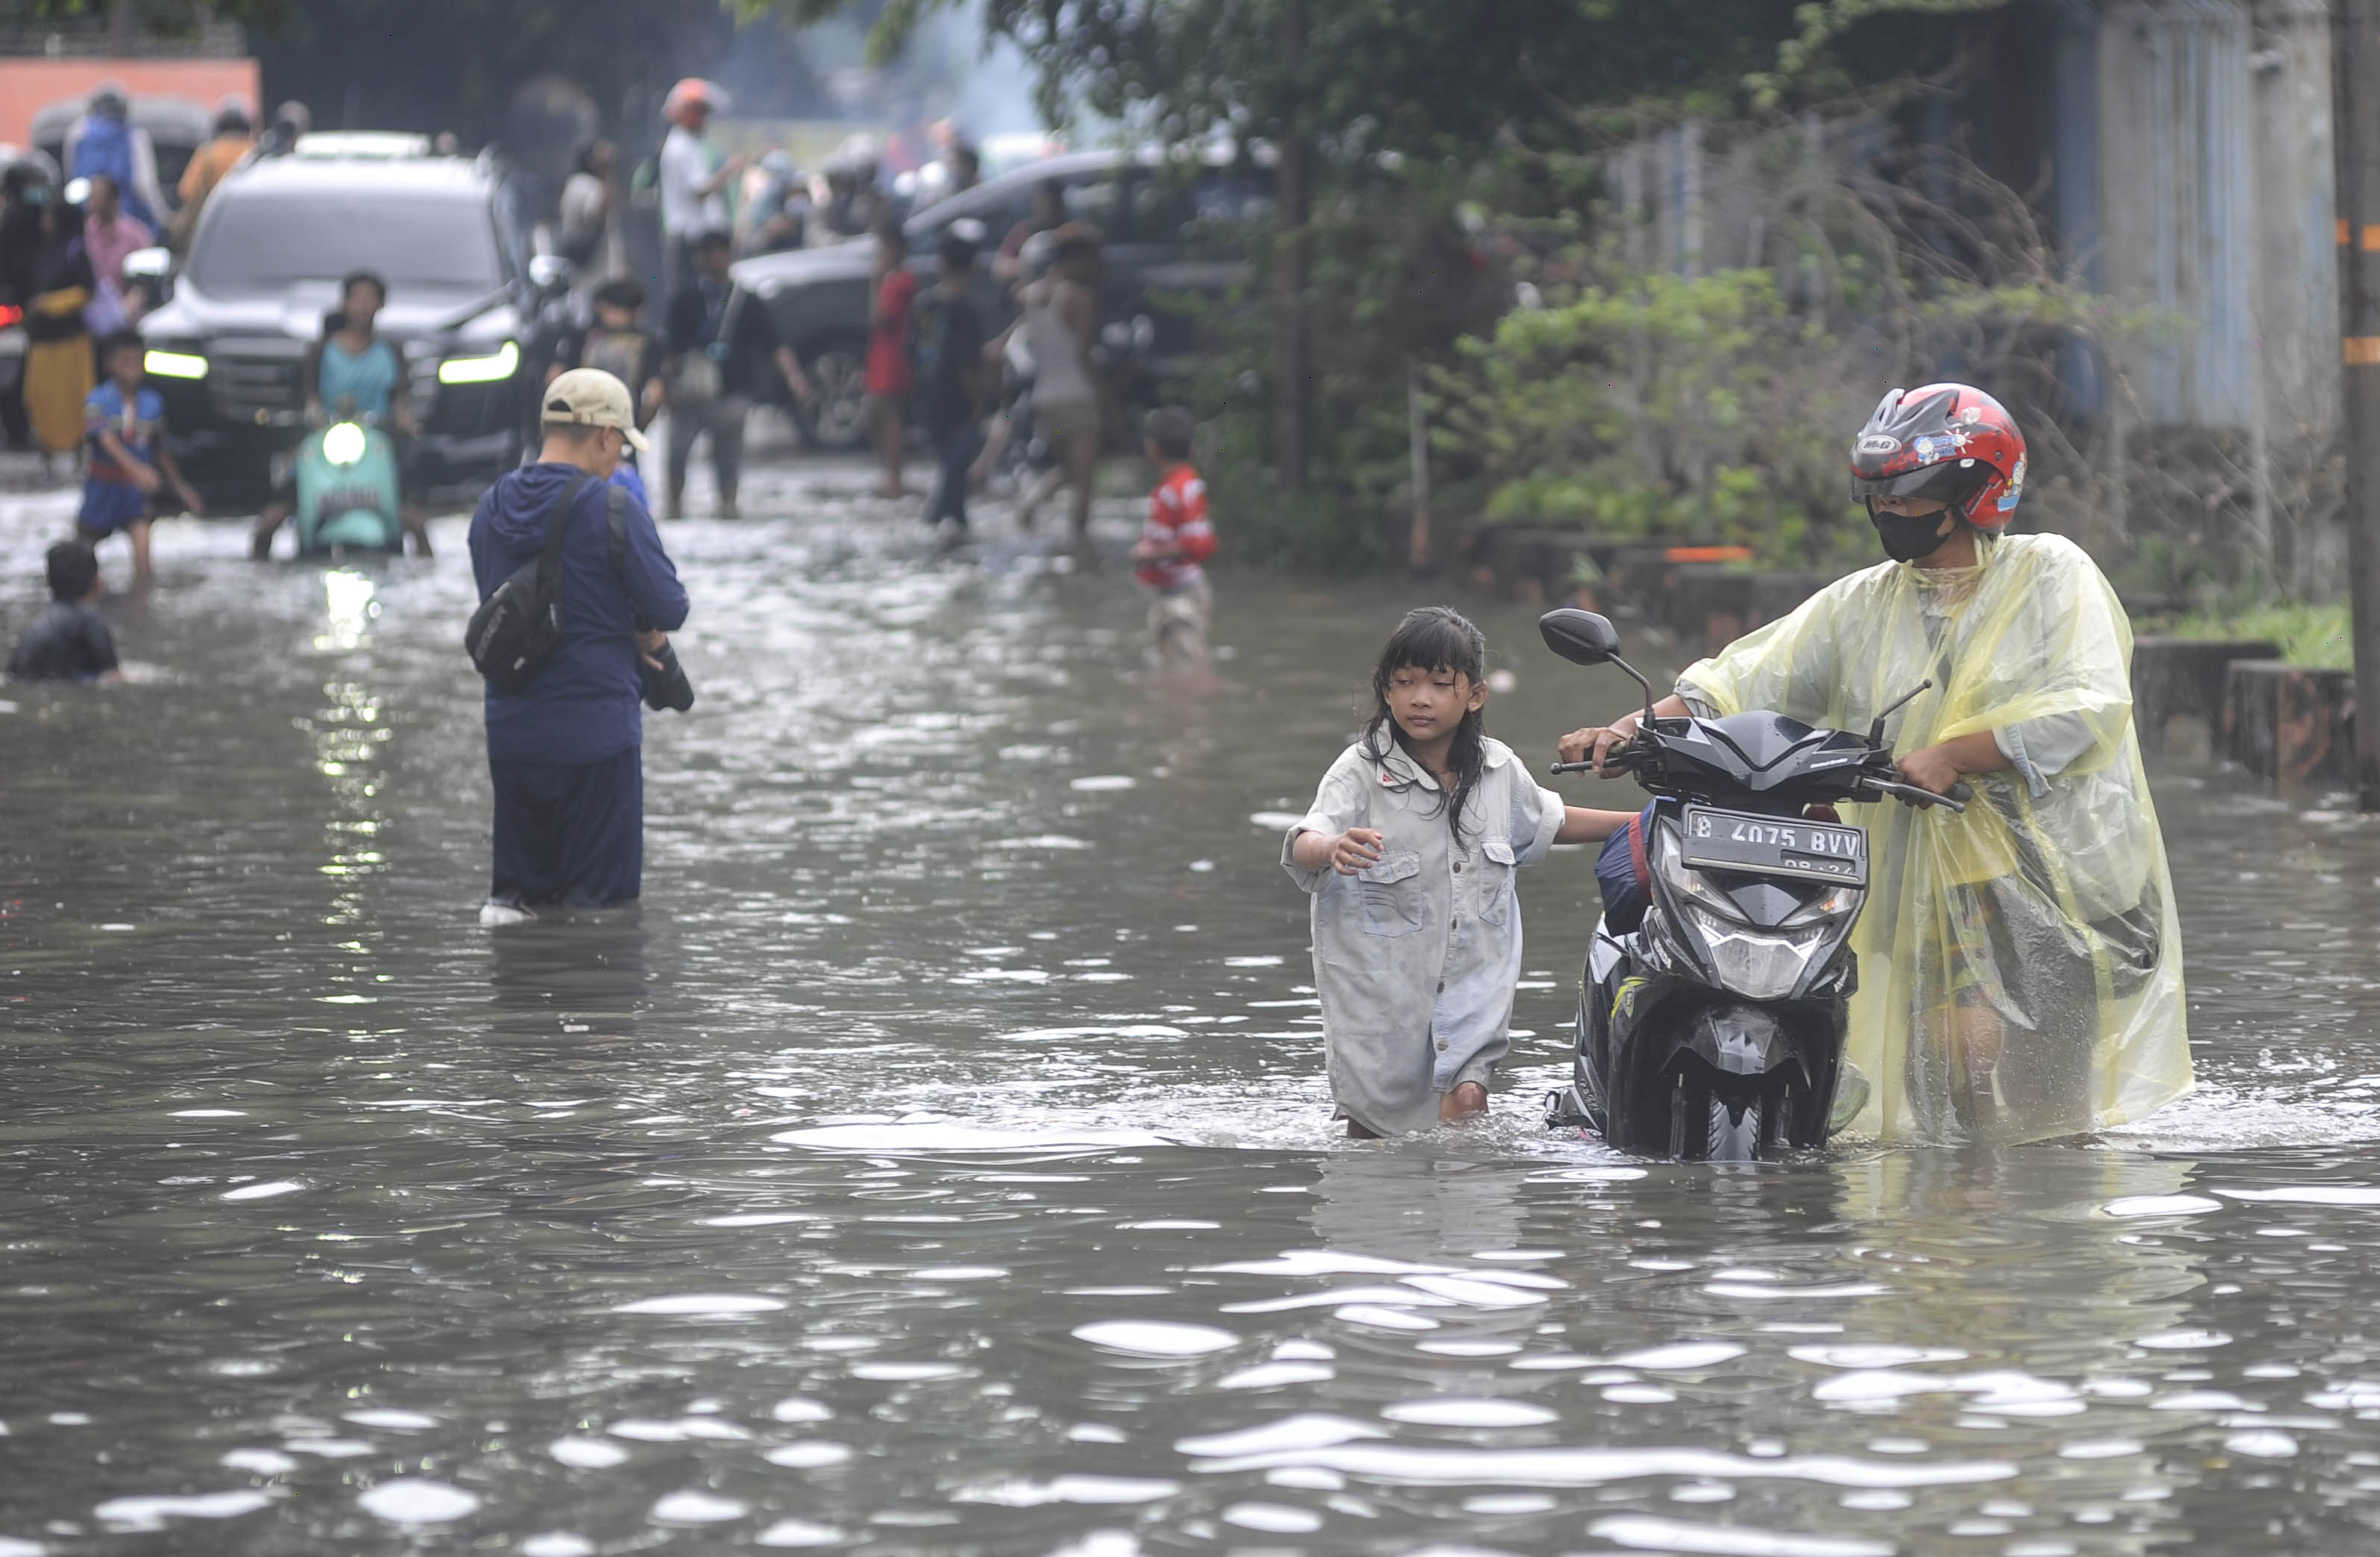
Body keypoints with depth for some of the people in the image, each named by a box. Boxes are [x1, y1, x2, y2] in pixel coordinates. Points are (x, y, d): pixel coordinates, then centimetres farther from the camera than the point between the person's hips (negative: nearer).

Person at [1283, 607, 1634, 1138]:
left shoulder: (1499, 769, 2)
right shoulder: (1359, 771, -12)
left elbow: (1547, 821, 24)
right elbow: (1301, 846, -29)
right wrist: (1333, 848, -53)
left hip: (1472, 980, 2)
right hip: (1380, 984, -2)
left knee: (1466, 1101, -17)